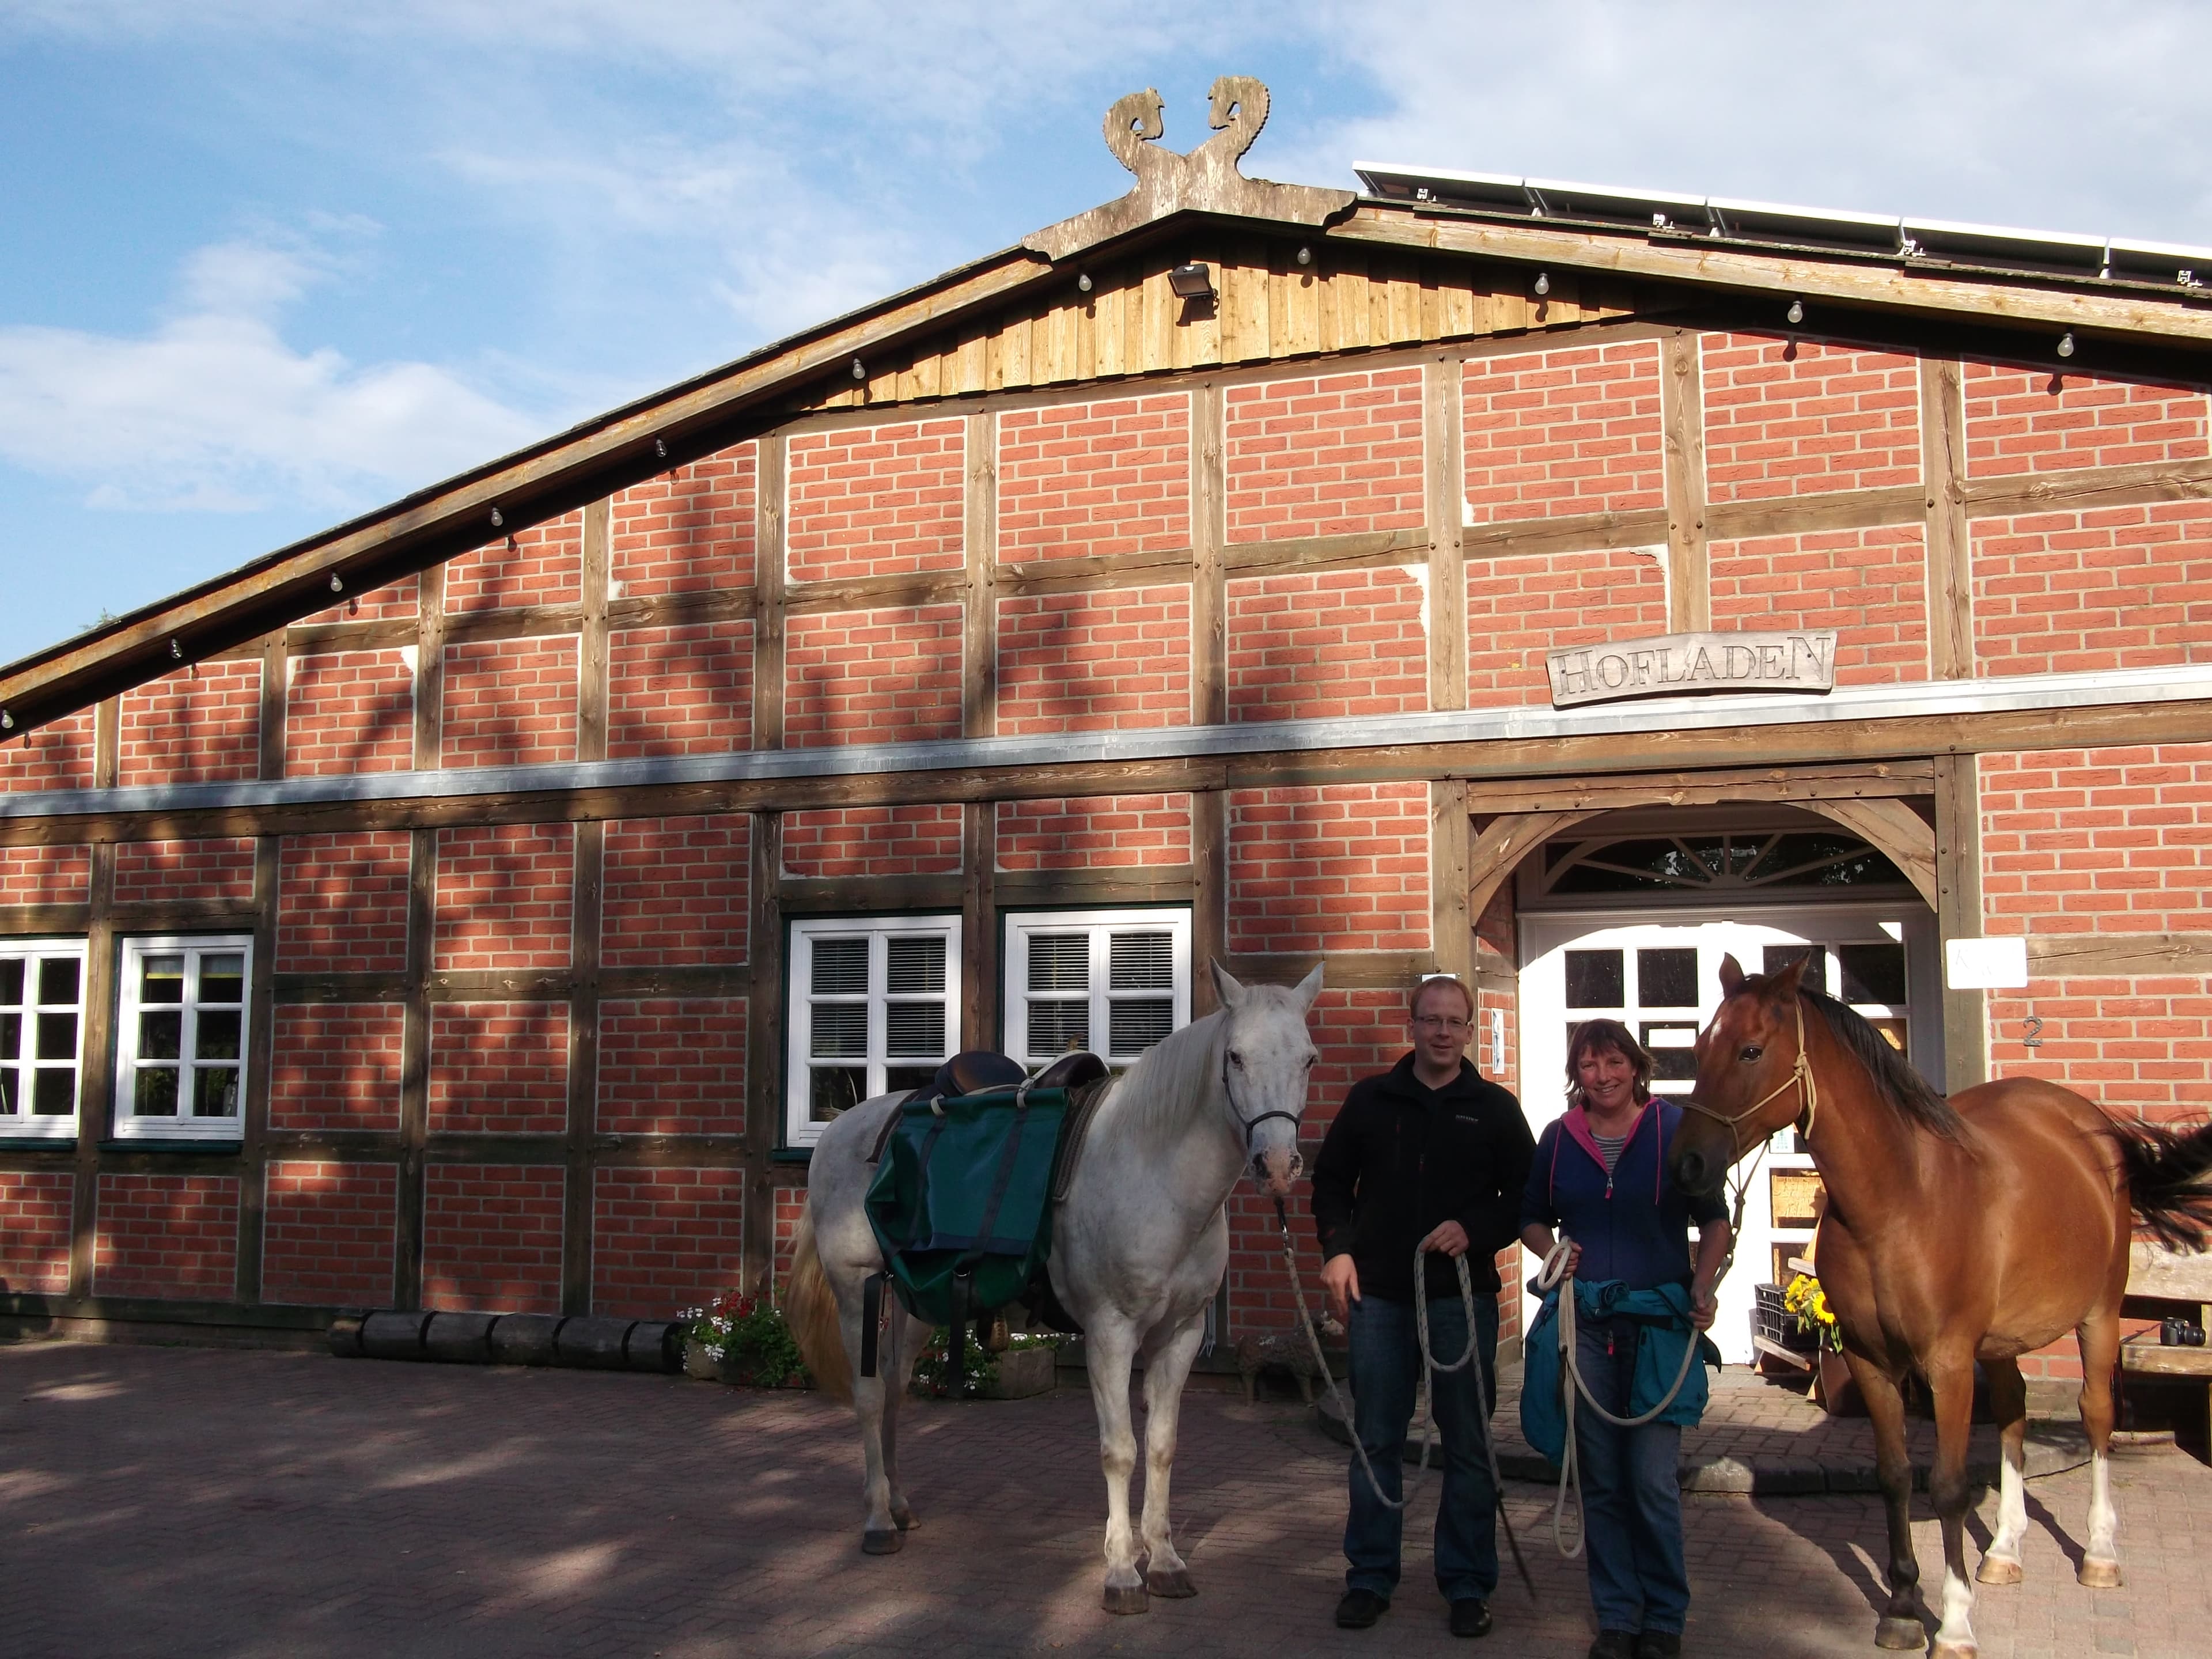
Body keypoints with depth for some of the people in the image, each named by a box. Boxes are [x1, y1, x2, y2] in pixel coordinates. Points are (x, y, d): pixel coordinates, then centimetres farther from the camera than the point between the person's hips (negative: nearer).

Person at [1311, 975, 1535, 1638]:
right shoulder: (1370, 1099, 5)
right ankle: (1370, 1577, 19)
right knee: (1375, 1441, 8)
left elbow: (1526, 1198, 3)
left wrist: (1476, 1231, -14)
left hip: (1463, 1296, -1)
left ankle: (1468, 1585, 17)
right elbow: (1331, 1180, 11)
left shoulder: (1496, 1108, 2)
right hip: (1379, 1294, 1)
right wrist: (1337, 1248, -2)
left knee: (1467, 1445, 5)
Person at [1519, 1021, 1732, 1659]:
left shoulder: (1675, 1128, -2)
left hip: (1661, 1324, -3)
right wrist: (1551, 1251, -4)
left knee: (1653, 1480, -3)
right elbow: (1532, 1219, 17)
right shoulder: (1557, 1139, 6)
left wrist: (1703, 1286, -11)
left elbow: (1714, 1221, 3)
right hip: (1585, 1324, 3)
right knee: (1601, 1480, 9)